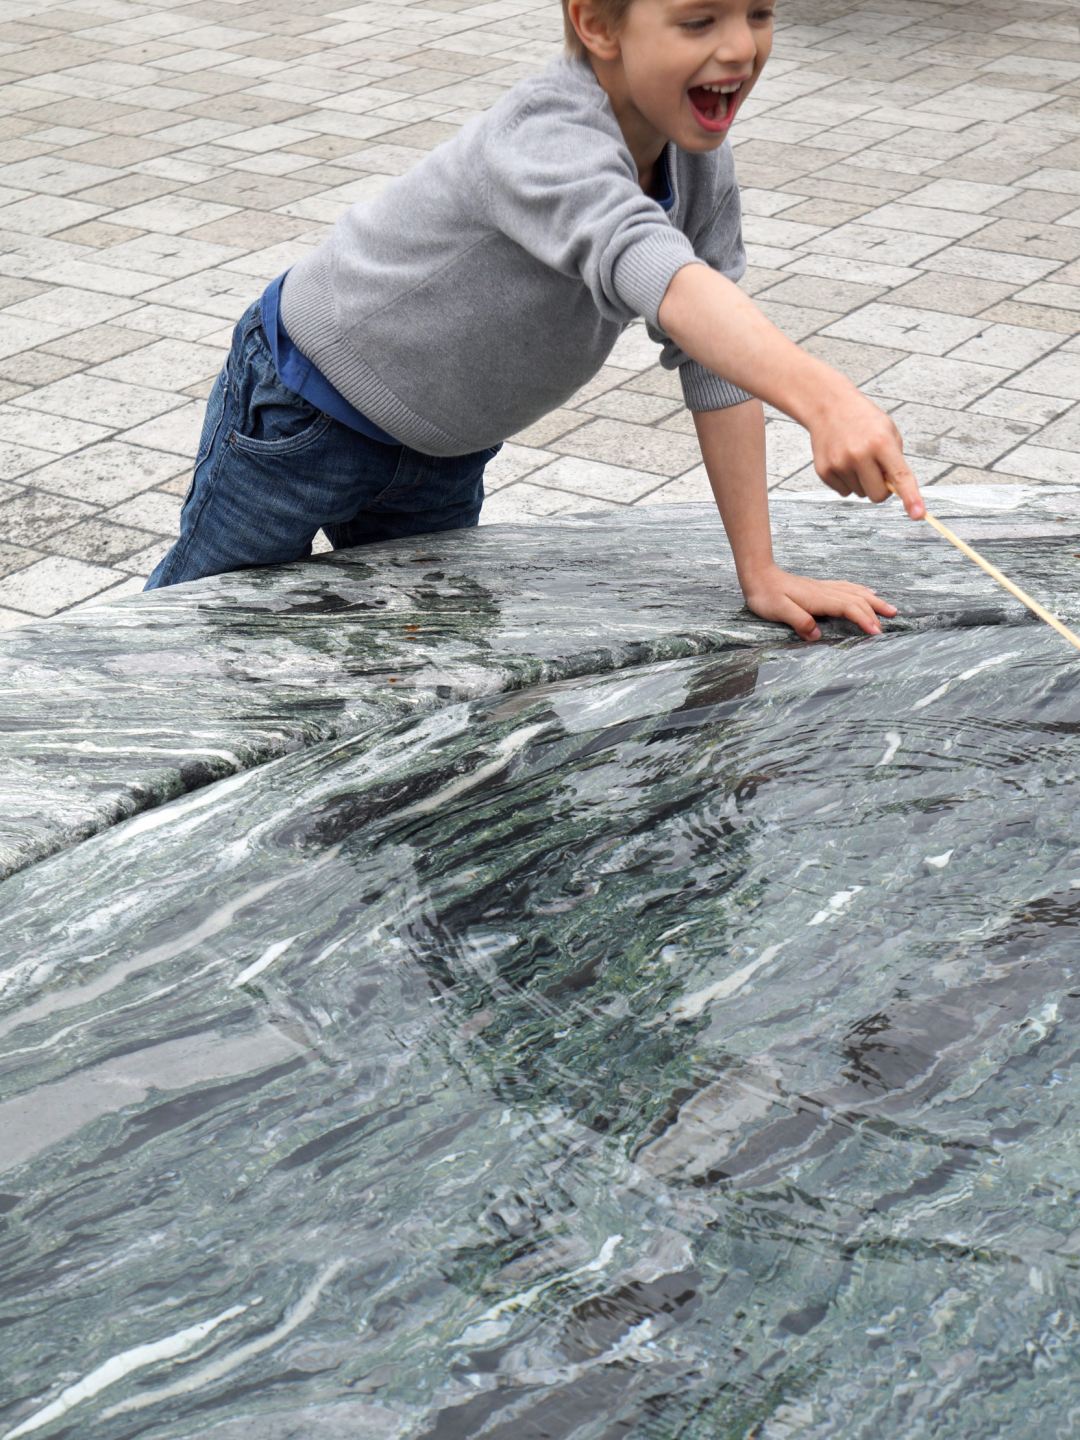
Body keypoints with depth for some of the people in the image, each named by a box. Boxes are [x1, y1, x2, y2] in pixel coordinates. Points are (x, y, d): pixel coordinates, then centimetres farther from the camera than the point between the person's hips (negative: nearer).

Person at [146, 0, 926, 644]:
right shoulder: (546, 140, -38)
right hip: (300, 414, -7)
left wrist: (760, 571, -15)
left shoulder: (701, 164, -12)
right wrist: (823, 398, -72)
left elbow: (715, 357, -10)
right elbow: (651, 270, -57)